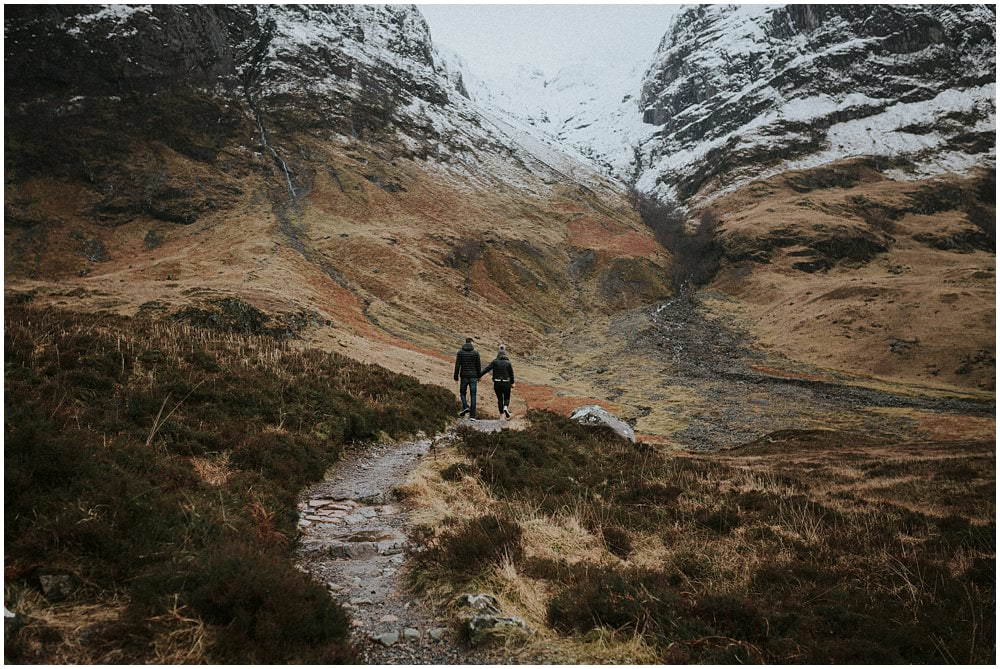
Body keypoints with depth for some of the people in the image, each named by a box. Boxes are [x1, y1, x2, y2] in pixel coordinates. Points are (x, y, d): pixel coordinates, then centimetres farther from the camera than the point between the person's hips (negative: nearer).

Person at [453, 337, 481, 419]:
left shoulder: (460, 352, -2)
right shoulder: (476, 352, 0)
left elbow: (457, 365, -4)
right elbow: (478, 365, 2)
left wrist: (456, 376, 1)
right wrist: (479, 376, 12)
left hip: (464, 376, -1)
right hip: (473, 376, 1)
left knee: (462, 392, 17)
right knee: (473, 395, 2)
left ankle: (465, 407, -8)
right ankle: (472, 415, -1)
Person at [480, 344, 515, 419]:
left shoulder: (495, 362, -3)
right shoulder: (508, 363, -1)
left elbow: (487, 369, -8)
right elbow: (511, 373, 2)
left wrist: (479, 375, -5)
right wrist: (512, 383, 12)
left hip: (497, 383, 0)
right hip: (506, 383, 0)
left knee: (499, 398, 11)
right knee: (506, 398, 14)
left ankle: (502, 414, 7)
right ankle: (506, 407, -16)